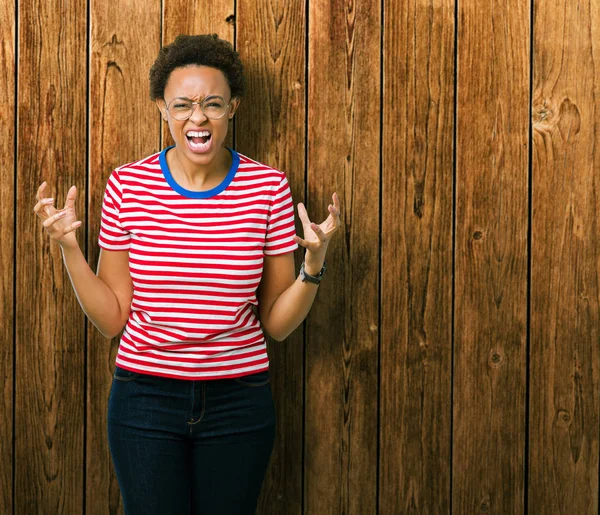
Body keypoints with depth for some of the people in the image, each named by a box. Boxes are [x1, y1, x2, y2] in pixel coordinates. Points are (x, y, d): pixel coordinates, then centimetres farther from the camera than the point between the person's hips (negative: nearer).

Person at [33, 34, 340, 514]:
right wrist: (70, 248, -12)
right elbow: (112, 319, -1)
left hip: (239, 403, 1)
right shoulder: (128, 185, -6)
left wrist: (313, 264, -17)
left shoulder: (269, 186, -6)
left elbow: (277, 323, -1)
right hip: (146, 400, 0)